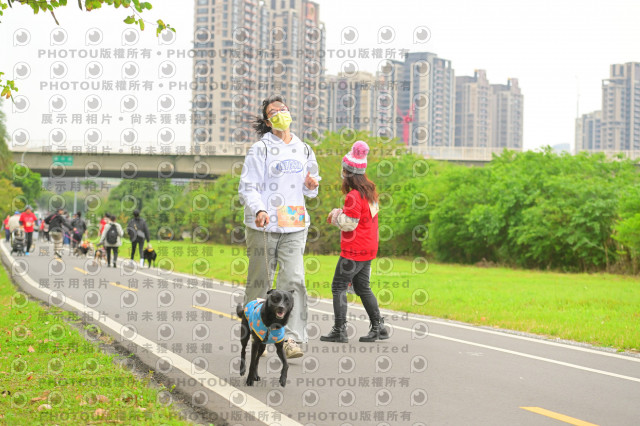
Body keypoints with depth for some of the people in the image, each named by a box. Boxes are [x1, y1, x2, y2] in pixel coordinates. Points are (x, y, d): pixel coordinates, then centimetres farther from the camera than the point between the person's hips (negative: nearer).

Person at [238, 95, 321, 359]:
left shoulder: (304, 151, 16)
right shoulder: (260, 150, 0)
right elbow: (248, 187, -7)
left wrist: (311, 185, 3)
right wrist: (258, 210, -25)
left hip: (294, 227, 3)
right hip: (263, 226, -3)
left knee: (294, 280, -10)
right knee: (260, 281, 3)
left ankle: (292, 339, -14)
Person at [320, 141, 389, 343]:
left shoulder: (354, 196, -19)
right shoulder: (370, 191, 9)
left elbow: (349, 223, -19)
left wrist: (336, 214, -1)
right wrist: (340, 215, 9)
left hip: (354, 250, -9)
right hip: (368, 249, 9)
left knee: (338, 287, -1)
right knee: (362, 287, 17)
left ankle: (339, 330, -2)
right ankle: (378, 327, 16)